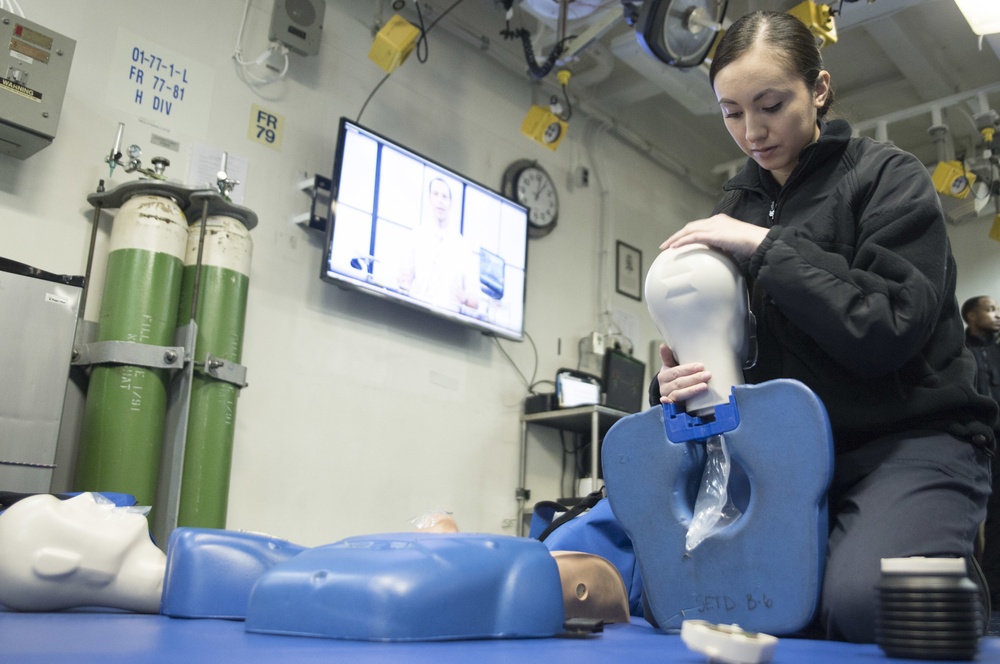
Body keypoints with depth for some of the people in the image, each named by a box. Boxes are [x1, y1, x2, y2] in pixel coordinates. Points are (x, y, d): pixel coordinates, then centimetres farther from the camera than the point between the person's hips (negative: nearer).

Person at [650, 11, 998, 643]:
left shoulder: (886, 177, -2)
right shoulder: (735, 207, 13)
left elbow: (889, 328, -16)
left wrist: (767, 246, -16)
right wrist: (679, 382, -10)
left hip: (908, 441, -5)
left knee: (861, 602, -30)